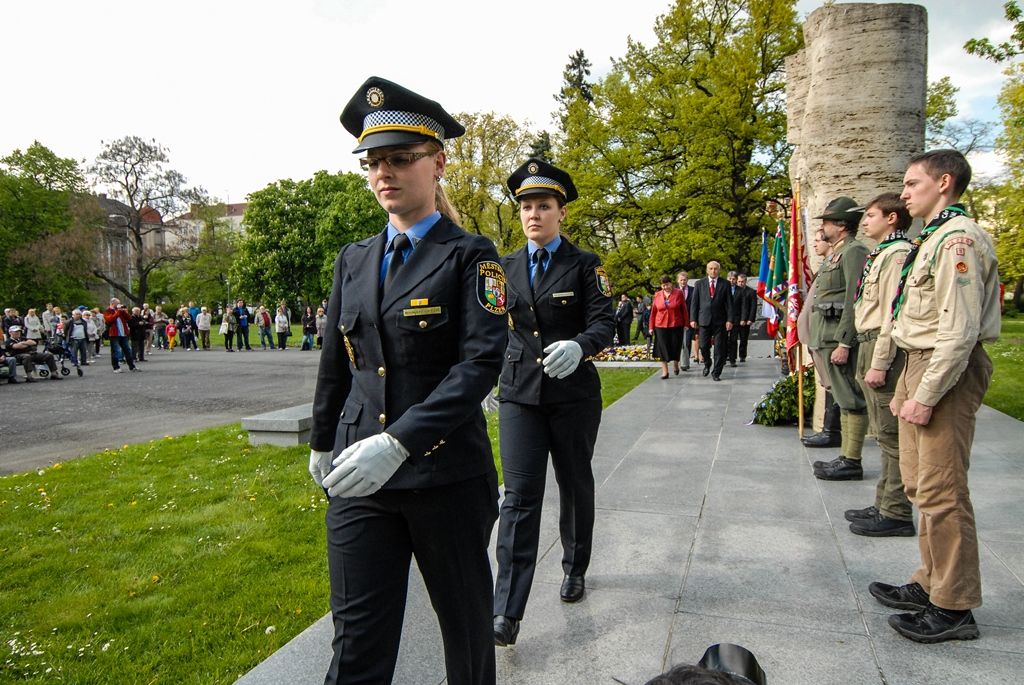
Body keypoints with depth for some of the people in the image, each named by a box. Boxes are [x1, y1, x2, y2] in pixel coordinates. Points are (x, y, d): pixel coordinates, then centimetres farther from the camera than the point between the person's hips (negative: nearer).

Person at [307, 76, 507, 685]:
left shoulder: (471, 256, -6)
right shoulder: (353, 261, 9)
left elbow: (481, 362, -18)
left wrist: (398, 442, -27)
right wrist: (322, 444, 24)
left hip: (448, 476, -3)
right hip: (359, 479, 4)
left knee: (466, 623, 17)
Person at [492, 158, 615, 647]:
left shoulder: (584, 265, -3)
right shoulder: (506, 267, 7)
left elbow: (604, 324, -13)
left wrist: (577, 346, -32)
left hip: (573, 393, -1)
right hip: (519, 393, 2)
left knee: (575, 484, 15)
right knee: (519, 495, -6)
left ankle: (575, 569, 38)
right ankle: (506, 612, -5)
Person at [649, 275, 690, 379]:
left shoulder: (678, 293, 0)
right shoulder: (657, 295, 4)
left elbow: (684, 309, 2)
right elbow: (653, 312, 6)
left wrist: (686, 324, -1)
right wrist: (651, 327, 5)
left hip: (676, 325, -1)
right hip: (661, 326, 1)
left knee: (676, 347, 4)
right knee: (663, 348, 0)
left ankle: (675, 364, 33)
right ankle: (665, 371, 6)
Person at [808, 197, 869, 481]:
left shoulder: (854, 251, -10)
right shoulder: (836, 254, 20)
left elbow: (854, 301, -19)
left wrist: (844, 343, -22)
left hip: (841, 338, -10)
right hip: (828, 337, 10)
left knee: (851, 401, -4)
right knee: (844, 400, 13)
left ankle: (852, 462, 1)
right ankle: (845, 457, 20)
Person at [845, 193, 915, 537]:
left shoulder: (897, 254, -12)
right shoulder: (882, 254, 18)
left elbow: (893, 313, -19)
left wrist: (879, 363, -21)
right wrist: (868, 359, 17)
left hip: (883, 349, -11)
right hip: (870, 345, 11)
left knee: (891, 435, -4)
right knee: (884, 433, 15)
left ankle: (896, 515, 3)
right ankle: (885, 505, 25)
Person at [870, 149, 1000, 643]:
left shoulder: (958, 240, -15)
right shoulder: (933, 238, 16)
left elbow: (959, 330, -22)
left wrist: (925, 395, -21)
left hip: (947, 371, -11)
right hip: (920, 363, 11)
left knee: (941, 490, -5)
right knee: (920, 483, 17)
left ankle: (954, 608, 8)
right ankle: (931, 584, 31)